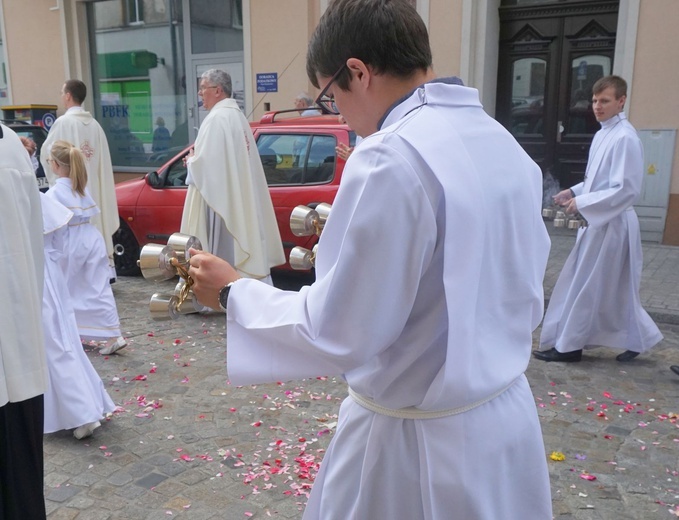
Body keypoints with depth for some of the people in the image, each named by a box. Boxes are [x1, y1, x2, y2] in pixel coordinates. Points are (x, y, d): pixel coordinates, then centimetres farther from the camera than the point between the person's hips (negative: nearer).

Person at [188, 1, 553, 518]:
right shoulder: (507, 146, 1)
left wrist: (234, 291, -8)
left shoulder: (391, 157, -24)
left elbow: (336, 333, -20)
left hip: (419, 439, -7)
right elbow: (523, 298, 10)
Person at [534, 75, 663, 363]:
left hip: (612, 223, -9)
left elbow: (626, 189, -21)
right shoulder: (603, 134, 11)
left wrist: (582, 203, -20)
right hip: (599, 221, 9)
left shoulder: (625, 138, -18)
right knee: (615, 288, 16)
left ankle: (569, 345, 12)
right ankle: (638, 338, 29)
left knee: (586, 287, 0)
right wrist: (573, 192, 5)